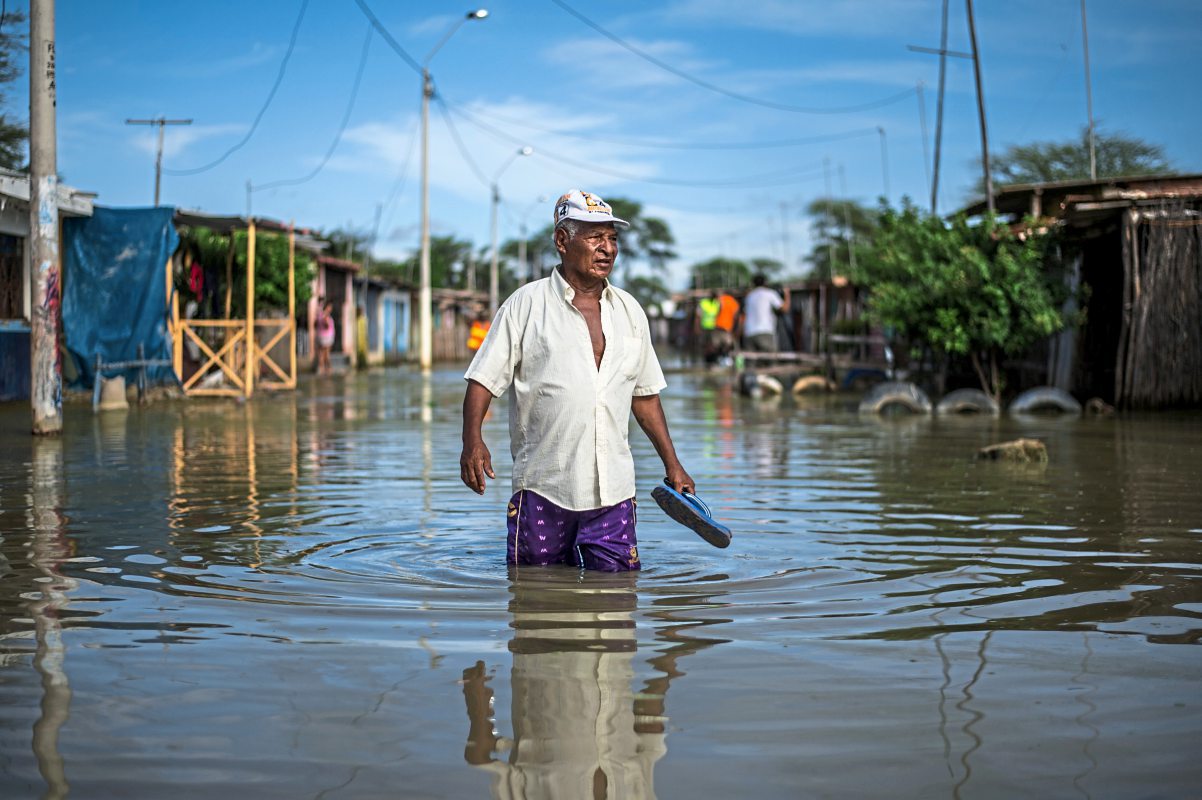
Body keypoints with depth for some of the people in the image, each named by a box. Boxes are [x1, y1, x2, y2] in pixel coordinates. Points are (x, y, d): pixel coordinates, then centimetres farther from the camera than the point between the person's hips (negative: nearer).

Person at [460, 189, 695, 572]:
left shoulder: (629, 310, 13)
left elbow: (645, 394, 20)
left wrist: (672, 464, 18)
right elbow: (483, 379, -3)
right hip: (543, 487, -3)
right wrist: (472, 440, -19)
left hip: (613, 490, 3)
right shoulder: (526, 304, 0)